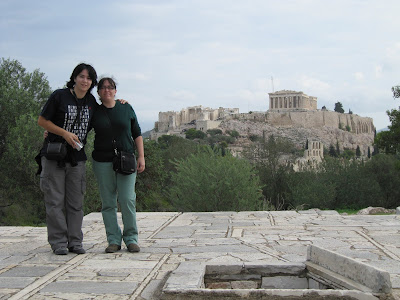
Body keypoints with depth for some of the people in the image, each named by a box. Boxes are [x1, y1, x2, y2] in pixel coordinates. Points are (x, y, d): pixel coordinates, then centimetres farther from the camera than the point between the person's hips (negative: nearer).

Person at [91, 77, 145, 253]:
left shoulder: (126, 109, 7)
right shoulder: (94, 112, 6)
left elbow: (137, 134, 12)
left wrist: (141, 156, 4)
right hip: (102, 162, 1)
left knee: (127, 200, -8)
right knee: (108, 203, 1)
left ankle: (131, 239, 3)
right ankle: (113, 240, 9)